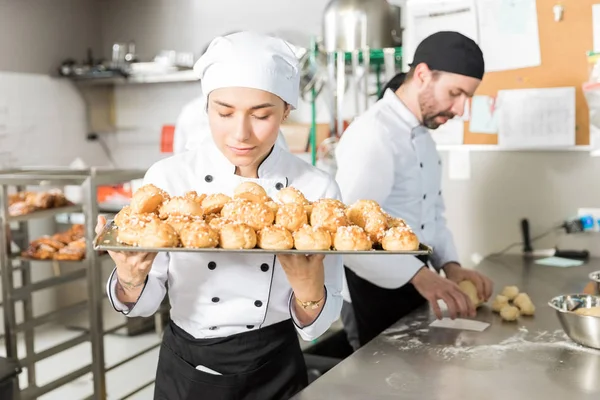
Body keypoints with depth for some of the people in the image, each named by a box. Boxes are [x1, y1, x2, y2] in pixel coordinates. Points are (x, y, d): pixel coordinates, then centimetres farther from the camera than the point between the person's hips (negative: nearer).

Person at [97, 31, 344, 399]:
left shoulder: (317, 188, -14)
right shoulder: (168, 177, -15)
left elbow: (317, 325, -10)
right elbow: (145, 304, -8)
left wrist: (307, 285, -31)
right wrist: (130, 278, -29)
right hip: (187, 370, 0)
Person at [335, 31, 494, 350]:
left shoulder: (423, 137, 11)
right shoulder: (372, 134, -22)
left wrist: (449, 264, 1)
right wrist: (419, 274, -37)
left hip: (413, 285, 10)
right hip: (373, 294, -10)